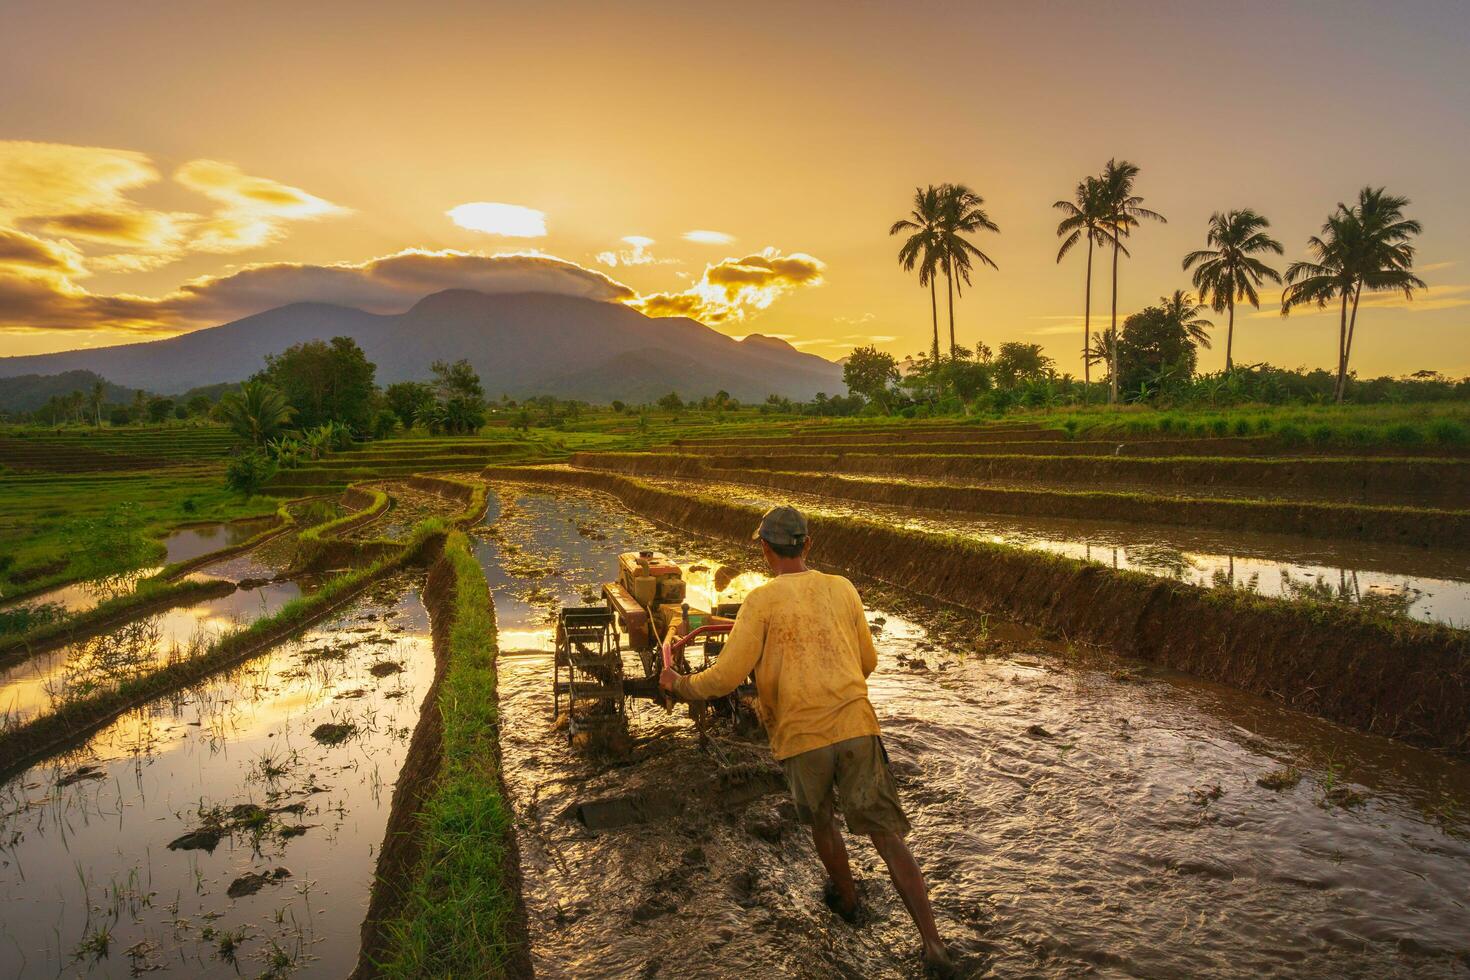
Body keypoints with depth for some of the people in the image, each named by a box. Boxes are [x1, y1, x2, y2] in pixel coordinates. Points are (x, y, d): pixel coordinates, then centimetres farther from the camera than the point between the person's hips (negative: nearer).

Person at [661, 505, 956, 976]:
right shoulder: (842, 589, 7)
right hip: (856, 727, 2)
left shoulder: (761, 601, -5)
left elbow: (727, 676, -8)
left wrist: (682, 685, 10)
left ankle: (846, 898, 48)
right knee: (887, 835, 8)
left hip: (801, 738, -2)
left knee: (820, 820, 26)